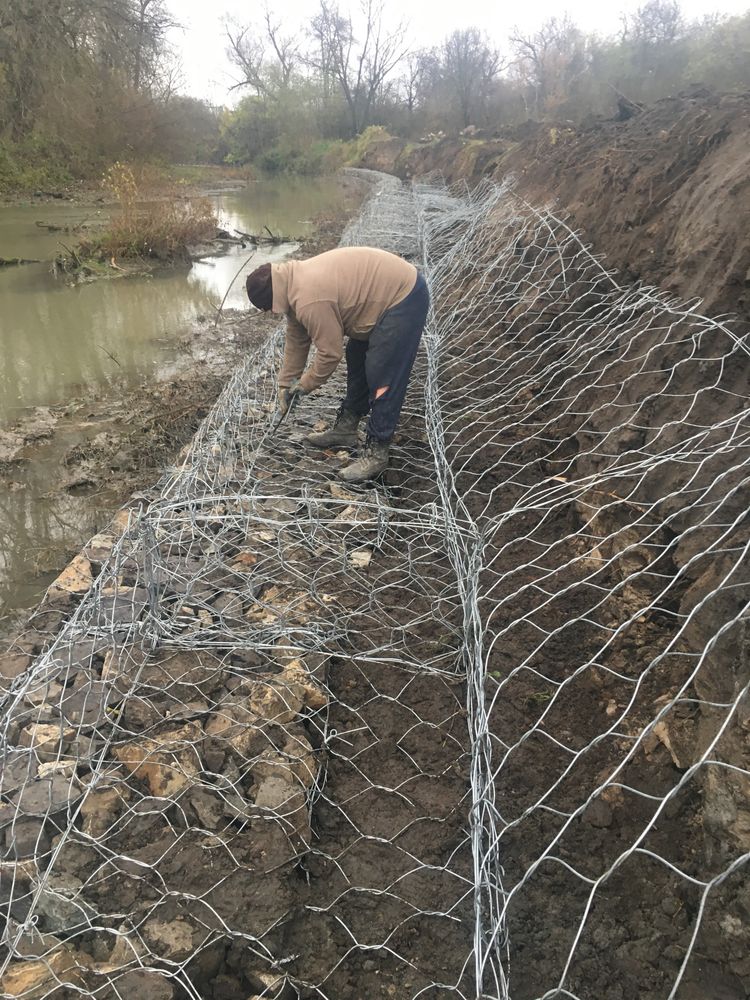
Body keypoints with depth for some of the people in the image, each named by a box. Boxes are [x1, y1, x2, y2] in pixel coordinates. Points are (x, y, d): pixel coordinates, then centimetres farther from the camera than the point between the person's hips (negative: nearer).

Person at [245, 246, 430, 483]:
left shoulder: (310, 300, -28)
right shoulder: (294, 283, 4)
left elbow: (330, 352, -21)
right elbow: (295, 339, 13)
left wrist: (306, 384, -4)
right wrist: (286, 384, 17)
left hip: (403, 299, -11)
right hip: (389, 287, 11)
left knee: (382, 379, -10)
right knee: (356, 360, 19)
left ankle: (376, 454, -1)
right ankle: (345, 428, 30)